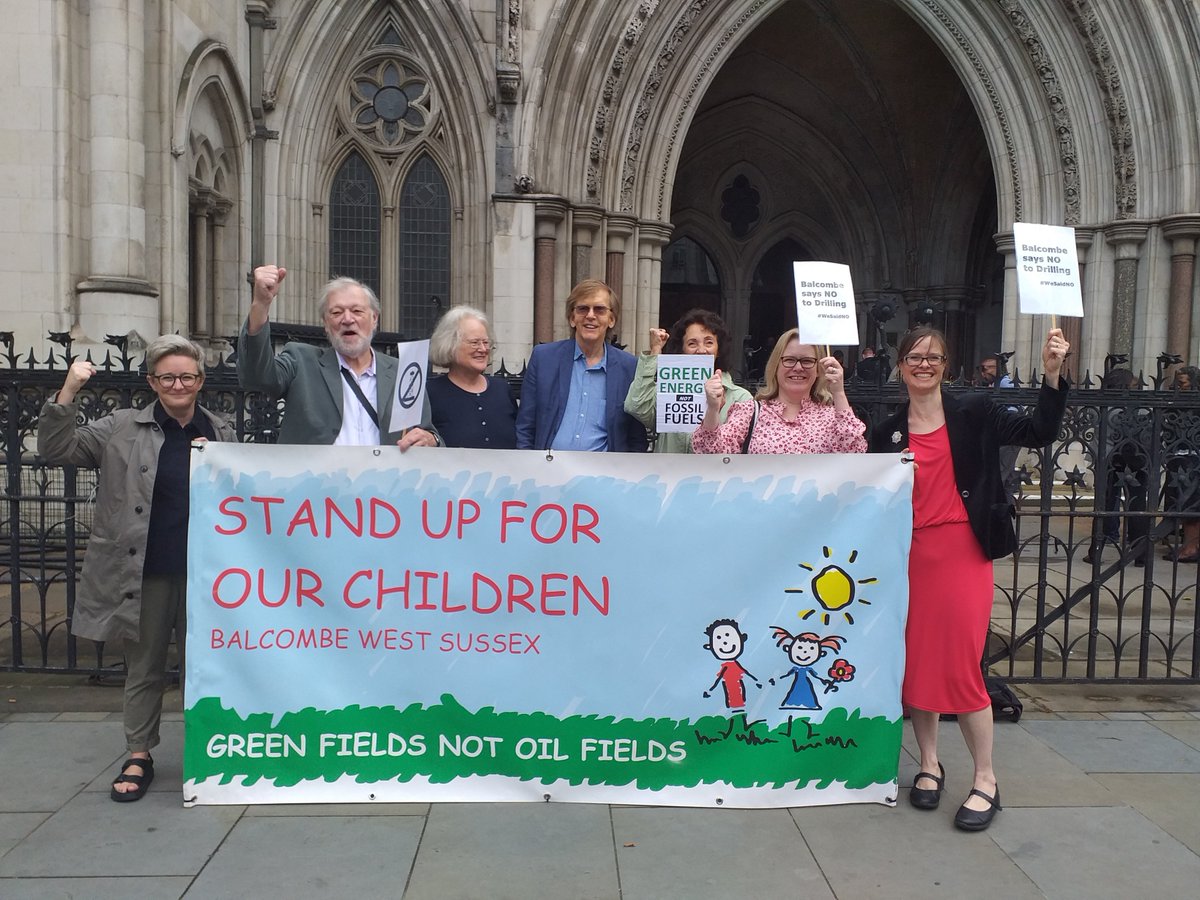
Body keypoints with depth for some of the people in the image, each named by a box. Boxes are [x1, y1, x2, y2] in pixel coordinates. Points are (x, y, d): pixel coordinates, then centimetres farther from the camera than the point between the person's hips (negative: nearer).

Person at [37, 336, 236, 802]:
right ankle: (139, 757, 27)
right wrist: (68, 392, -13)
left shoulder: (221, 434, 6)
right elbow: (56, 449, -2)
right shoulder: (122, 428, 1)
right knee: (144, 668, 12)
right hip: (144, 574, -1)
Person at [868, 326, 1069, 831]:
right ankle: (929, 765, 26)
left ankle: (986, 781, 11)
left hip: (964, 551, -2)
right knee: (916, 663, 8)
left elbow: (1039, 432, -6)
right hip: (910, 555, 3)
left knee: (961, 666, -5)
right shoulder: (887, 433, 8)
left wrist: (1052, 373, -15)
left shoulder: (974, 414, 3)